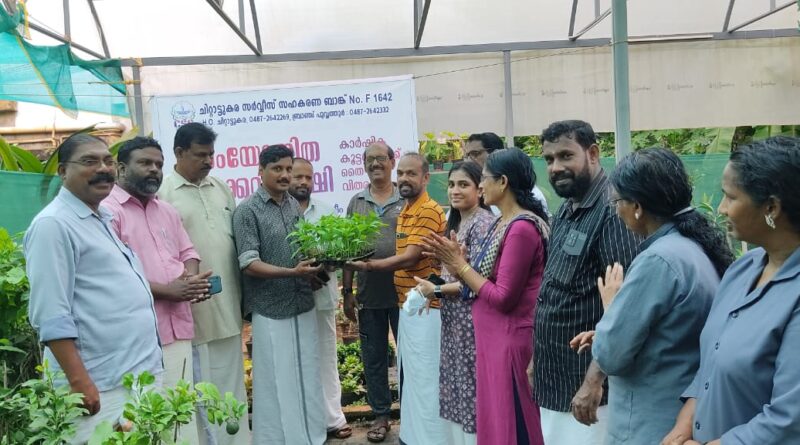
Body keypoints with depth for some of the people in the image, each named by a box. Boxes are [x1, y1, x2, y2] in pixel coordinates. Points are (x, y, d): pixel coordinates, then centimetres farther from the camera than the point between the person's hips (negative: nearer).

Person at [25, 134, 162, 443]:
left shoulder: (104, 219, 14)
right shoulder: (53, 225, -13)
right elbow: (51, 317, -19)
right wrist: (80, 384, -22)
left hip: (142, 375, 9)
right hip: (103, 388, -9)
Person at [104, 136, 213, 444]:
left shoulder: (167, 211, 18)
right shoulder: (108, 211, -7)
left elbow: (188, 253, 22)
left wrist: (191, 278, -1)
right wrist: (166, 290, -17)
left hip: (178, 328, 7)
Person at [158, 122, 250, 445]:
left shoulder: (222, 188, 13)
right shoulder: (161, 193, -7)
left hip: (228, 304, 6)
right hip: (193, 308, -6)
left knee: (231, 381, 14)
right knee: (201, 386, 4)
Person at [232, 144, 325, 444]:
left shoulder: (294, 205, 9)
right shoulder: (248, 210, -9)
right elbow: (248, 263, -15)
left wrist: (315, 266, -2)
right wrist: (292, 272, -24)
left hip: (303, 303, 6)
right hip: (271, 308, -6)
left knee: (308, 375, 13)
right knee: (277, 380, 3)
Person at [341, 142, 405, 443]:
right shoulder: (356, 203, 8)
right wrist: (347, 292, 5)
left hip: (403, 292, -2)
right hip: (368, 296, 3)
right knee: (373, 357, 11)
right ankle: (380, 415, 25)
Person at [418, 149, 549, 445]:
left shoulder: (522, 227, -20)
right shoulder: (502, 223, 10)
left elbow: (503, 297, -21)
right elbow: (484, 279, 9)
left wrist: (460, 264, -13)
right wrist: (455, 261, -1)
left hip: (509, 341, -9)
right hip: (494, 339, 9)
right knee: (495, 420, 19)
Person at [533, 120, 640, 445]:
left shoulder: (612, 211, -19)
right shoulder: (563, 213, 9)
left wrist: (594, 381, -24)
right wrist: (538, 361, 14)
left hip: (584, 384, -8)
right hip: (554, 380, 8)